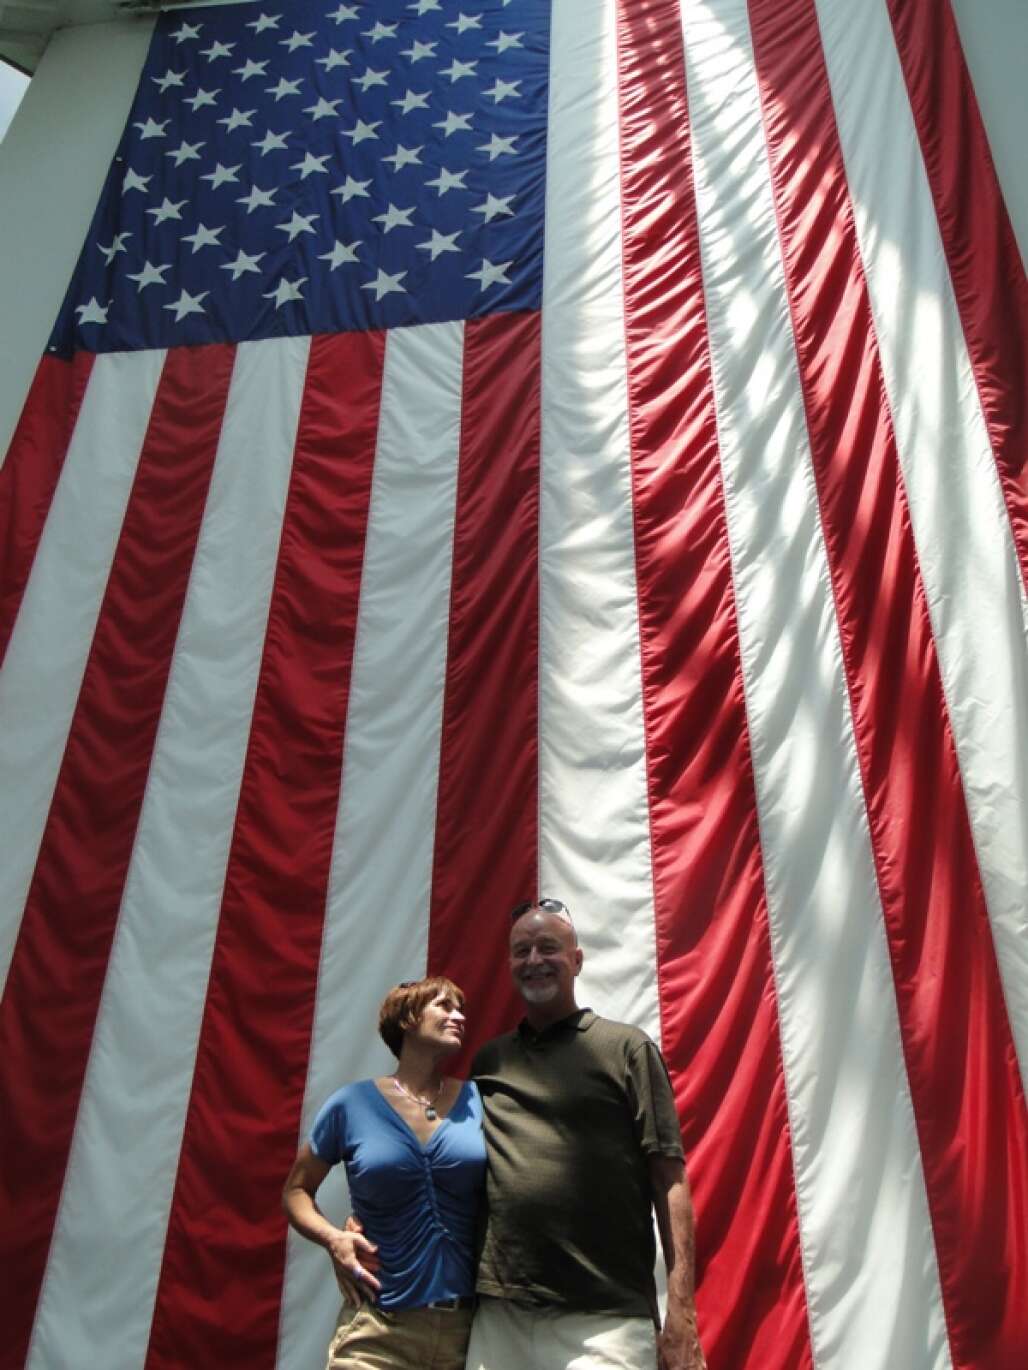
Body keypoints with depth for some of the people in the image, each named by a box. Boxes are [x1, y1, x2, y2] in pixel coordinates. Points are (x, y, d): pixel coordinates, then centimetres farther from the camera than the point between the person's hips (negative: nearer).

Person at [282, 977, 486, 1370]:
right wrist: (332, 1238, -9)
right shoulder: (352, 1104, -4)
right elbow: (296, 1191, 8)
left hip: (470, 1323, 2)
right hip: (378, 1328, -1)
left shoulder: (478, 1101, 0)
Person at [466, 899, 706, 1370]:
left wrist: (681, 1314, -11)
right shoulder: (488, 1061, 11)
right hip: (498, 1314, 4)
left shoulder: (626, 1048, 0)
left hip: (605, 1321, -3)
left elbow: (669, 1178, -4)